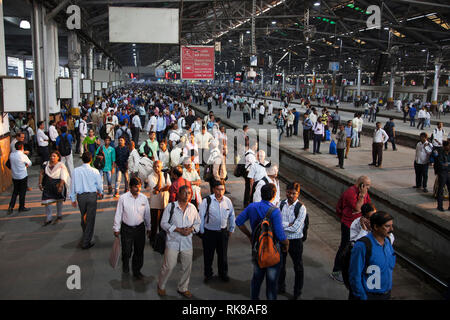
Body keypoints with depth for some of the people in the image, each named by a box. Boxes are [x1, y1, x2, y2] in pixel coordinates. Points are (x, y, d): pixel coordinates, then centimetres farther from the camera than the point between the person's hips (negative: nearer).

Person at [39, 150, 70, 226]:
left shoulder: (61, 166, -11)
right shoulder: (46, 164, 2)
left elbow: (63, 178, -15)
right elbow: (41, 174, 9)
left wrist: (60, 186, -23)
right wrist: (40, 184, 3)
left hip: (57, 185, -3)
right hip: (48, 186, 3)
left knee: (59, 200, 14)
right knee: (47, 201, 0)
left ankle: (59, 216, 33)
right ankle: (48, 219, 11)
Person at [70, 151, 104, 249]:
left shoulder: (76, 170, -6)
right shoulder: (94, 171, -10)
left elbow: (73, 185, -1)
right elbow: (100, 184, 0)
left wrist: (73, 199, 10)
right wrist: (100, 193, 21)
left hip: (80, 196, 3)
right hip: (92, 195, -2)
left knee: (83, 217, 23)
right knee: (90, 219, 6)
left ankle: (85, 235, 45)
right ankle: (86, 242, 10)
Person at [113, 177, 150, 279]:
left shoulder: (144, 198, -4)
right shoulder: (123, 198, -11)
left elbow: (147, 214, 7)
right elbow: (118, 214, -2)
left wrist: (148, 227, 15)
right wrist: (116, 228, 1)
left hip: (140, 228, 2)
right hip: (126, 228, -2)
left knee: (139, 250, 10)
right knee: (126, 250, 9)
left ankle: (136, 271, 29)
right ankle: (125, 264, 41)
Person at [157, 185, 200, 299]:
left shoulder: (192, 208, 4)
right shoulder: (171, 207, -7)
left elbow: (198, 222, 13)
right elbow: (163, 223, -7)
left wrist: (192, 229, -9)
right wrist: (178, 230, -16)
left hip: (187, 243, 4)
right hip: (173, 242, -4)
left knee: (187, 267, 11)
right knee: (168, 266, -1)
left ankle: (183, 288, 31)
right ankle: (161, 286, 24)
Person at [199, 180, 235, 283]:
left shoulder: (227, 201, -2)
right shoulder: (207, 201, -13)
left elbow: (232, 216, 11)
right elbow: (201, 216, -7)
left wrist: (231, 229, 14)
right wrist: (202, 231, -4)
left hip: (223, 232, 2)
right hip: (209, 232, -2)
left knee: (223, 254, 13)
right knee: (208, 255, 11)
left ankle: (223, 274, 33)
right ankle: (208, 274, 31)